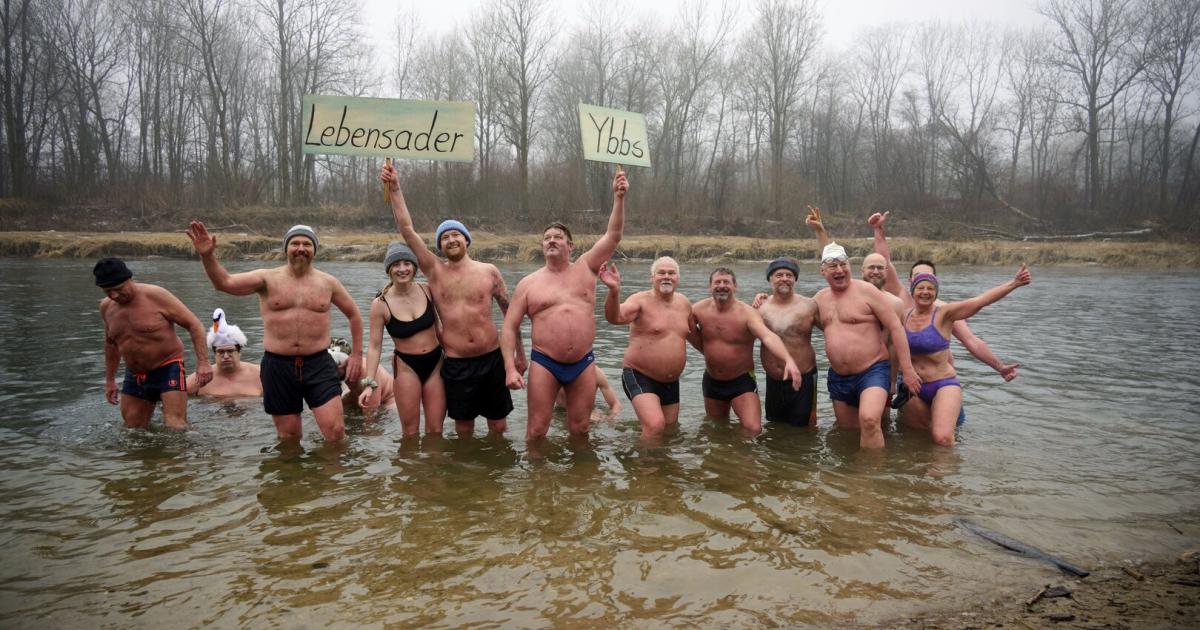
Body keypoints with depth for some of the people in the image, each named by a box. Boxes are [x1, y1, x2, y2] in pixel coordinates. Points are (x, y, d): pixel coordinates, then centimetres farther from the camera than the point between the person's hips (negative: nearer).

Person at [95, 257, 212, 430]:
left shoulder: (156, 296, -15)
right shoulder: (106, 307, 3)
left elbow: (194, 324, -14)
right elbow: (111, 343, 21)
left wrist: (203, 362, -22)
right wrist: (110, 380, 22)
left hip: (168, 369, -6)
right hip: (134, 376, 6)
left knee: (175, 427, -18)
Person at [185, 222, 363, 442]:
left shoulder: (328, 282, 5)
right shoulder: (267, 279, 2)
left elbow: (354, 314, 16)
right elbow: (224, 282, -11)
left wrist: (357, 354, 13)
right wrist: (207, 256, -29)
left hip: (318, 365, 0)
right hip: (278, 366, 0)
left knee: (335, 430, -9)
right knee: (289, 437, 10)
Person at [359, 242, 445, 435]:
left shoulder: (427, 291, -4)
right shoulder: (380, 304, -11)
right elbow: (375, 346, -7)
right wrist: (370, 384, -13)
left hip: (436, 362, 3)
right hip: (406, 366, -2)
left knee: (435, 430, 7)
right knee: (410, 432, 5)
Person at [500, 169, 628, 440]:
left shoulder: (585, 268, 6)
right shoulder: (528, 283, 2)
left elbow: (613, 235, -3)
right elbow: (509, 328, 1)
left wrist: (619, 197, -16)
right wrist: (510, 368, -10)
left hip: (583, 363, 1)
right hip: (544, 363, -1)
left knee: (579, 429, 10)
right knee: (537, 430, 1)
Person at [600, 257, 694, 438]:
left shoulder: (684, 303, 5)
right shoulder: (641, 300, -13)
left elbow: (694, 331, 26)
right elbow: (615, 318, -34)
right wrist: (614, 290, -49)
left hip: (671, 382, 7)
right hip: (640, 376, -7)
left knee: (671, 428, 18)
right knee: (655, 426, -25)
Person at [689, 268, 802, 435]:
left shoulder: (747, 313, -20)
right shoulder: (699, 310, -8)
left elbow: (769, 337, -37)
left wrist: (789, 360, -53)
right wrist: (706, 350, 2)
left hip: (742, 380, -4)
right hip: (712, 381, 4)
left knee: (753, 430, -19)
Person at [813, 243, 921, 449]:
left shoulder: (866, 291, -8)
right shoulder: (820, 298, 9)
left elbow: (896, 327, -9)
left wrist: (907, 369, -13)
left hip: (873, 371, -6)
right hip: (838, 378, 6)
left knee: (869, 420, -28)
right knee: (847, 431, 15)